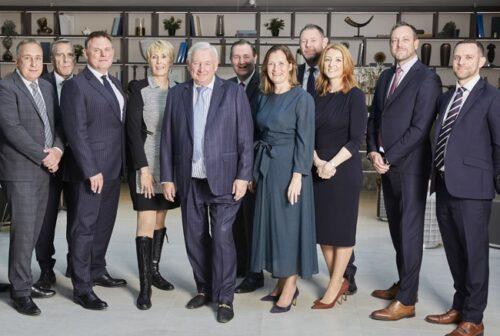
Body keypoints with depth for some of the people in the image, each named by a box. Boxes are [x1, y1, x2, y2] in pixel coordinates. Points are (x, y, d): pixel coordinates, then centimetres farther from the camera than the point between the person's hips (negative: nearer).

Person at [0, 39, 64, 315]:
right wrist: (43, 155, -15)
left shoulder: (46, 87, 15)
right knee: (23, 230, -5)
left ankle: (24, 281, 23)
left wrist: (57, 150, -5)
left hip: (44, 168, 7)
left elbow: (57, 123, 14)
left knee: (34, 230, 11)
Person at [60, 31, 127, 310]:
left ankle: (97, 271, 33)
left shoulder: (115, 83, 14)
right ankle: (82, 288, 8)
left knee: (105, 224, 18)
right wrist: (91, 170, -19)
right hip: (90, 170, -8)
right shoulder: (76, 86, -10)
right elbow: (77, 132, -16)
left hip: (114, 168, 8)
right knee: (85, 227, 0)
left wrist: (123, 163, 8)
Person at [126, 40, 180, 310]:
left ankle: (154, 271, 26)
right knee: (146, 222, -6)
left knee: (161, 218, 13)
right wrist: (143, 168, -15)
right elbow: (133, 129, -9)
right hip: (146, 162, -4)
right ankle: (144, 285, -1)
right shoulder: (139, 89, -4)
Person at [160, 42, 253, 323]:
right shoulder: (177, 94, 8)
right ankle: (204, 289, 28)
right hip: (189, 181, 4)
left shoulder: (234, 92, 0)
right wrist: (167, 177, 5)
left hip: (223, 179, -3)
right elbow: (168, 139, 8)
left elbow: (245, 138, -3)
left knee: (222, 238, -4)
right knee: (195, 239, 11)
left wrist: (243, 176, -8)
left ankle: (224, 298, 10)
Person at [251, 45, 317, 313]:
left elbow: (305, 140, -13)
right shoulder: (265, 98, 11)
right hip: (265, 169, 7)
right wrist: (255, 172, 12)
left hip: (289, 169, -7)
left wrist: (297, 176, -18)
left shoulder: (302, 98, -9)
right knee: (270, 223, 11)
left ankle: (290, 287, 11)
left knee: (288, 224, -1)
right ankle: (281, 282, 23)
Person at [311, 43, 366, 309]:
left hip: (344, 170, -5)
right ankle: (339, 282, 23)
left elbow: (356, 139, -10)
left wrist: (332, 164, -16)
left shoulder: (355, 96, -4)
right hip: (318, 170, 5)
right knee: (322, 228, 8)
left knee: (341, 229, 3)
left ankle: (334, 287, 13)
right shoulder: (318, 96, 10)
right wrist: (317, 161, -8)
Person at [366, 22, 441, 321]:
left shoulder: (427, 79, -9)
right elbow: (374, 118, 14)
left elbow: (420, 128, -15)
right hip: (387, 164, 7)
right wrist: (373, 152, -2)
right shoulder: (386, 77, 15)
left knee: (410, 231, -4)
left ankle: (406, 301, 2)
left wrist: (388, 158, -14)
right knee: (396, 228, 14)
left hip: (410, 165, -7)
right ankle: (404, 284, 28)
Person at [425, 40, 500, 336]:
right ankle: (459, 307, 30)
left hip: (471, 188, -7)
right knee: (454, 253, 16)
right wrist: (437, 175, 12)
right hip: (444, 185, 7)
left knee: (474, 253, 2)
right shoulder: (446, 98, 16)